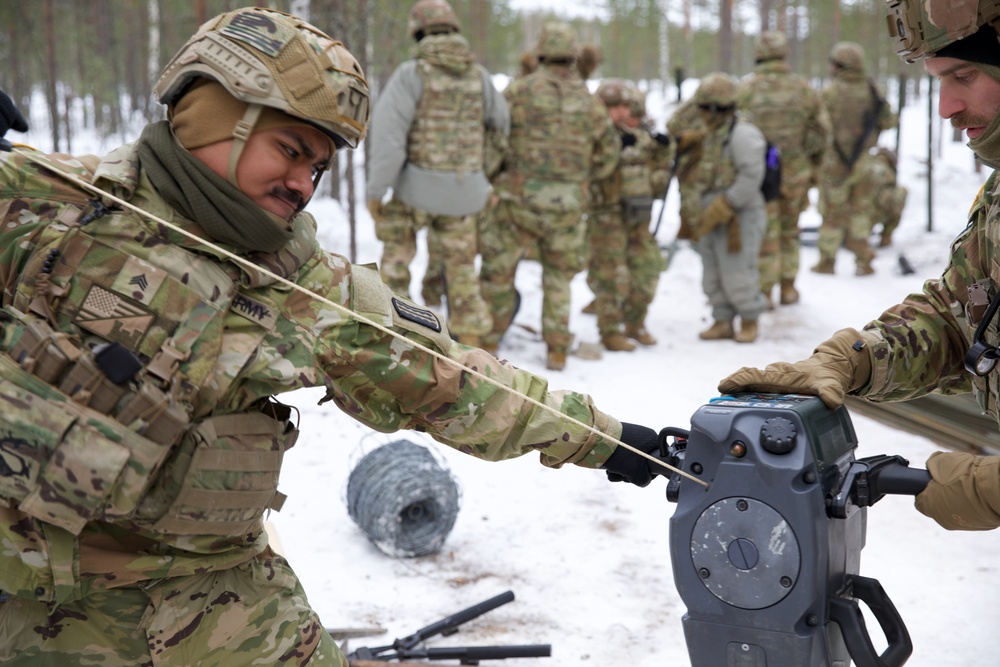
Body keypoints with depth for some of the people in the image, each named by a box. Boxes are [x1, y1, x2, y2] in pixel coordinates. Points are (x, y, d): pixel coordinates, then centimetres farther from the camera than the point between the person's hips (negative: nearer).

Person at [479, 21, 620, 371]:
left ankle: (488, 342, 19)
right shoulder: (588, 99, 4)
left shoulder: (520, 89, -5)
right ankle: (557, 351, 14)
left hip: (521, 198, -3)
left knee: (498, 270, 13)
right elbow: (608, 152, 11)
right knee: (558, 277, 18)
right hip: (568, 205, 3)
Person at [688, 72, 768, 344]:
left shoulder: (743, 134, -16)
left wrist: (722, 209, -22)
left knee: (737, 276, -3)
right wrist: (704, 211, 13)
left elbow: (751, 178, -23)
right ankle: (723, 323, 19)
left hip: (739, 218, -9)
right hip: (713, 218, 9)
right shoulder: (714, 134, 13)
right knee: (714, 276, 10)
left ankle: (750, 320, 15)